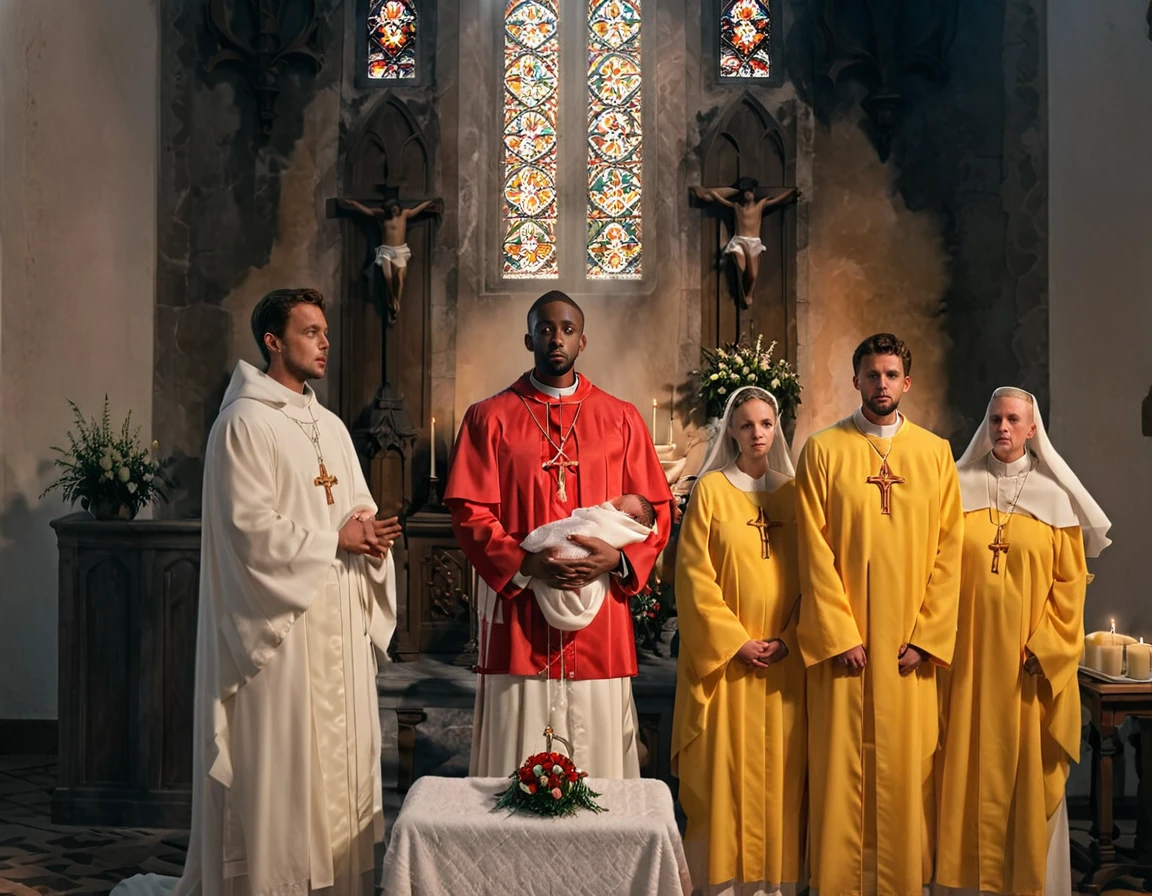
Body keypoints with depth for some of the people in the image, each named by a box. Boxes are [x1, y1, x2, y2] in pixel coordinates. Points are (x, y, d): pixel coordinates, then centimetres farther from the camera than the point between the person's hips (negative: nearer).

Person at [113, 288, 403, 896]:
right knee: (278, 761, -2)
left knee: (338, 752, 11)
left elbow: (359, 509, 15)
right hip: (278, 624, -8)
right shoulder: (244, 424, -9)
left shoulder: (330, 426, 15)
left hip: (339, 623, 8)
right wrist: (336, 539, -14)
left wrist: (371, 535, -7)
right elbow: (251, 528, -17)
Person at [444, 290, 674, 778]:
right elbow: (469, 513, 0)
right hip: (518, 618, -1)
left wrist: (618, 558, -12)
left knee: (598, 760, 5)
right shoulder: (488, 418, 6)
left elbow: (656, 509, 7)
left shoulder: (621, 419, 9)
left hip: (600, 623, 1)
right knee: (519, 773, 2)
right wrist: (524, 563, -16)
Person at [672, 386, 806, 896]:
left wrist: (788, 639, -6)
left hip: (784, 660, 3)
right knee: (725, 771, -1)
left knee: (778, 772, 5)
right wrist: (735, 642, -12)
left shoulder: (791, 493, 10)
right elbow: (695, 575, -6)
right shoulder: (711, 489, 0)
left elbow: (809, 575, 8)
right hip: (725, 657, -3)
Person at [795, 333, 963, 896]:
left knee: (908, 766, 6)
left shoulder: (935, 453, 7)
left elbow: (948, 551, 3)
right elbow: (814, 551, -4)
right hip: (842, 638, -1)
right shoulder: (823, 450, 1)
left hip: (911, 643, 2)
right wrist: (839, 636, -10)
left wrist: (927, 637, -5)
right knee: (842, 765, 2)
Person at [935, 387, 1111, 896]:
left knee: (1030, 770, 4)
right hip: (968, 656, 1)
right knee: (968, 766, 4)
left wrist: (1045, 648, -9)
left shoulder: (1055, 494, 3)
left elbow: (1070, 581, 0)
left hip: (1030, 658, -1)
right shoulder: (960, 487, 5)